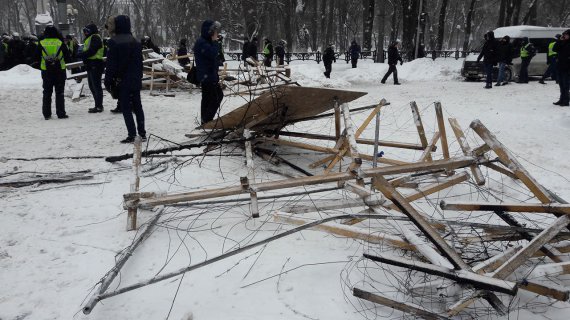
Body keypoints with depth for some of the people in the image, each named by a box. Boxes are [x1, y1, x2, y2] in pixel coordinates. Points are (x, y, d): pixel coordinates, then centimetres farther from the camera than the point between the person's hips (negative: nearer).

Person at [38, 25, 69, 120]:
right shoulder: (60, 43, -6)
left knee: (47, 93, 9)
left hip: (46, 71, 1)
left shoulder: (41, 44, -4)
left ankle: (46, 114, 10)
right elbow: (67, 56, 1)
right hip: (60, 70, -1)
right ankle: (61, 113, 1)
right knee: (59, 92, 4)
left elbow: (37, 56, 3)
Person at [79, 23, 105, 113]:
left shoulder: (95, 38, -11)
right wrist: (81, 55, 5)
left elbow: (91, 51, -20)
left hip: (95, 65, -11)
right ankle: (98, 105, 20)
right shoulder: (90, 38, 23)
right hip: (91, 65, 11)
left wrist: (80, 55, -15)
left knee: (96, 86, -9)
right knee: (92, 86, 14)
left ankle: (99, 106, -7)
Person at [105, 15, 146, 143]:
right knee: (137, 106, 11)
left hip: (122, 81, -6)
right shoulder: (135, 42, 8)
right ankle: (142, 133, 13)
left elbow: (111, 64, -12)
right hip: (136, 80, 6)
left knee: (126, 108, -1)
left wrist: (108, 81, -5)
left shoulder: (114, 42, -12)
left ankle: (132, 135, -3)